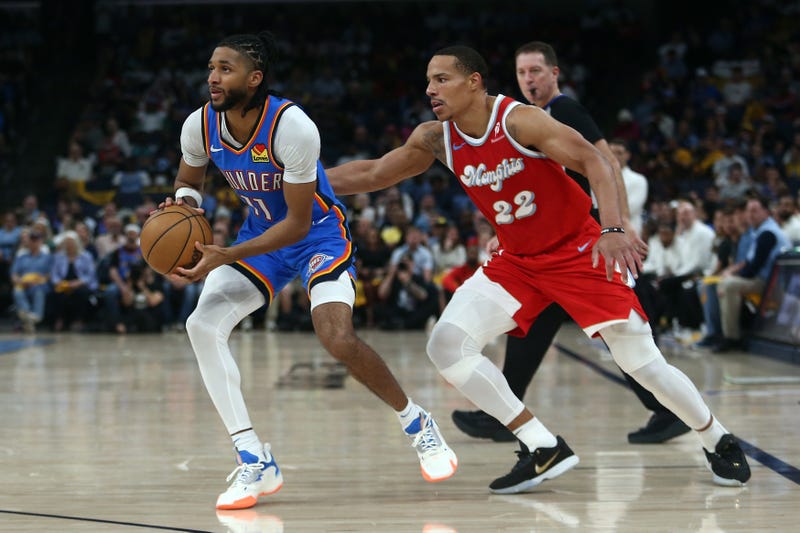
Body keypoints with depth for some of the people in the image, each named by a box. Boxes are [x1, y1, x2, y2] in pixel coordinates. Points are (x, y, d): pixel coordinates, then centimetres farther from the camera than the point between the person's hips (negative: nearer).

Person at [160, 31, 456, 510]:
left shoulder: (292, 127, -30)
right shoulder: (200, 126, -13)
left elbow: (298, 223, -27)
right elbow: (189, 180, 9)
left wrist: (228, 256, -36)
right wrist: (183, 203, -17)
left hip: (318, 234, -6)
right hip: (260, 233, 6)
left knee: (339, 339, -25)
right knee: (203, 324, -16)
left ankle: (417, 423, 5)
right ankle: (256, 464, -11)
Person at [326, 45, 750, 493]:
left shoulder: (520, 120, -22)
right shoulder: (435, 139, -5)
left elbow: (594, 160, -27)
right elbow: (374, 175, 8)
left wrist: (613, 229, -41)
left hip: (578, 251, -6)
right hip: (516, 261, 6)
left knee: (643, 363, -8)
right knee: (446, 346, -14)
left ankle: (719, 443, 19)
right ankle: (545, 450, -9)